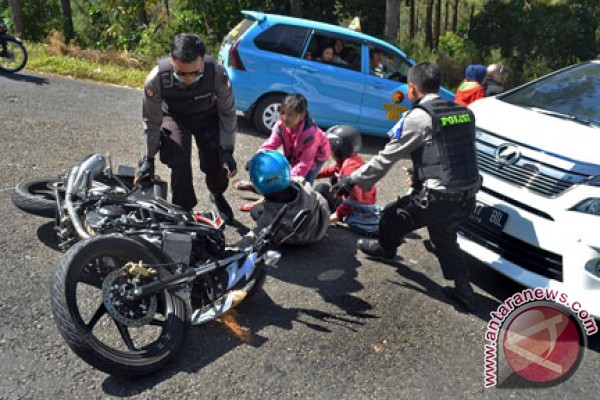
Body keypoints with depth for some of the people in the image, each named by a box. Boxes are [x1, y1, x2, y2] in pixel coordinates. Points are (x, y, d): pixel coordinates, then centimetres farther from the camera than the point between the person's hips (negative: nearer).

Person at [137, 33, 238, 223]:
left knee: (217, 163, -6)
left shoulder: (217, 73, -35)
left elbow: (227, 112, -16)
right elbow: (152, 120, -15)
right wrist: (148, 158, -8)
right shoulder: (156, 79, -34)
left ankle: (217, 194, 31)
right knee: (179, 164, -19)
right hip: (174, 118, 0)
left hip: (207, 116, 1)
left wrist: (227, 151, -19)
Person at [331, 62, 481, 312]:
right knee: (444, 238, 28)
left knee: (392, 216, 17)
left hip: (438, 200, -7)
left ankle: (385, 249, 44)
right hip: (467, 199, 7)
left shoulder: (418, 117, -9)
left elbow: (386, 158, -7)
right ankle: (463, 290, 26)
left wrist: (352, 181, 2)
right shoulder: (464, 113, 11)